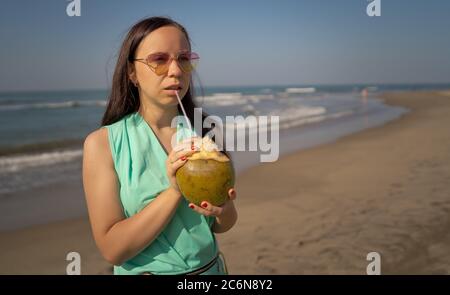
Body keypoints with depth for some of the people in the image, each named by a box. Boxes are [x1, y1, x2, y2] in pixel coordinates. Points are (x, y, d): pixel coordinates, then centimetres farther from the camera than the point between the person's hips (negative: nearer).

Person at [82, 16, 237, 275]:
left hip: (212, 267, 3)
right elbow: (113, 249, -18)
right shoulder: (102, 143, -16)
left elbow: (223, 225, 1)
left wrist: (222, 210, -20)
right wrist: (174, 191, -27)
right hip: (143, 270, -2)